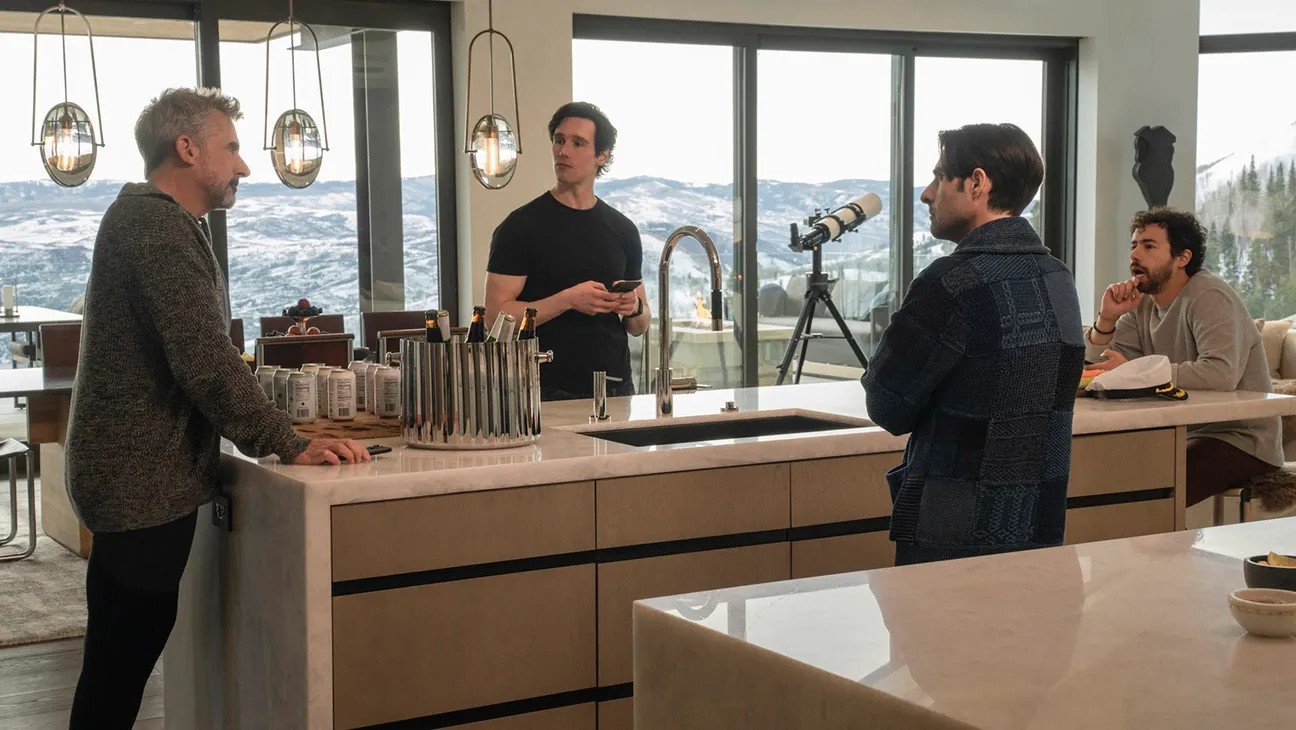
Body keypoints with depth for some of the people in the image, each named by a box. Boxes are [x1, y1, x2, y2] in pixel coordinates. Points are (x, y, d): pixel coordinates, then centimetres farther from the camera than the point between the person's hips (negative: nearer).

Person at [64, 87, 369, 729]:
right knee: (122, 662, -2)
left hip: (132, 476, 10)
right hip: (143, 483, -10)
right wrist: (289, 446, -22)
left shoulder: (148, 218, 16)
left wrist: (265, 432, 15)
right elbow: (205, 361, -25)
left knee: (118, 662, 17)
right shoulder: (158, 225, -18)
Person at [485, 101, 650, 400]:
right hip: (550, 395, -4)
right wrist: (568, 300, -19)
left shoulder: (622, 230, 11)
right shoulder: (521, 226, -3)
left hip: (616, 389, 4)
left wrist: (634, 308, -6)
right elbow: (497, 315, -11)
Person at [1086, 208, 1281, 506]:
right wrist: (1107, 318, -11)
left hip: (1241, 441, -7)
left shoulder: (1208, 297, -15)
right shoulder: (1142, 303, 8)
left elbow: (1222, 373, -32)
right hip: (1185, 435, 7)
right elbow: (1098, 370, 5)